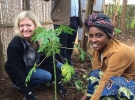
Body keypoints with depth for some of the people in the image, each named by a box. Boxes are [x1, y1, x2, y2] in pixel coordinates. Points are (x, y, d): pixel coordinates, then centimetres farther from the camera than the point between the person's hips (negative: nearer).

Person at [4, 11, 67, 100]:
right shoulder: (14, 45, -30)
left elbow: (49, 61, -13)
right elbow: (16, 70, -27)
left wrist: (58, 82, -14)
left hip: (37, 66, 5)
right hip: (22, 71, -5)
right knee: (47, 76, -27)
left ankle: (39, 82, 7)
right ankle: (20, 85, -5)